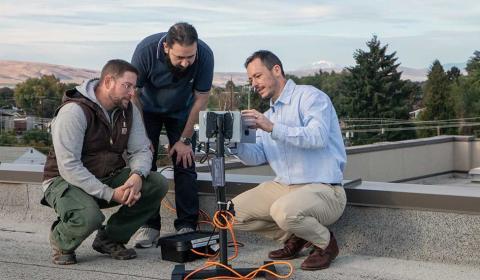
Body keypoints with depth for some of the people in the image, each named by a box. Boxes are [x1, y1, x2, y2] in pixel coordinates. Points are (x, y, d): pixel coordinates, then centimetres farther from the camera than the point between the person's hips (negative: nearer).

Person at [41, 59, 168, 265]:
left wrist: (137, 175, -25)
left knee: (158, 185, -14)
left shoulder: (129, 110, 0)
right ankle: (61, 240, 1)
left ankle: (110, 239, 3)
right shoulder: (74, 111, -21)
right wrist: (110, 194, -30)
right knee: (89, 217, -38)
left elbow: (141, 150, 0)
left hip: (108, 177, 7)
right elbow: (69, 167, -26)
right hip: (66, 181, -7)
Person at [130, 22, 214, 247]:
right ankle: (149, 225, -3)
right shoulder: (146, 49, -34)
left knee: (185, 163, -9)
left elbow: (200, 99, -17)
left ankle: (187, 226, -3)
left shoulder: (205, 55, -31)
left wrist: (185, 139, -13)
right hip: (149, 109, 0)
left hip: (181, 111, 1)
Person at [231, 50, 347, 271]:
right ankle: (293, 237, 13)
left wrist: (273, 128, -31)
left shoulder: (309, 96, -6)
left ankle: (325, 242, -4)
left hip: (322, 189, -8)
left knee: (284, 211, -36)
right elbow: (256, 156, 5)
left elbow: (318, 136, -25)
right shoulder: (268, 115, 19)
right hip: (283, 187, 8)